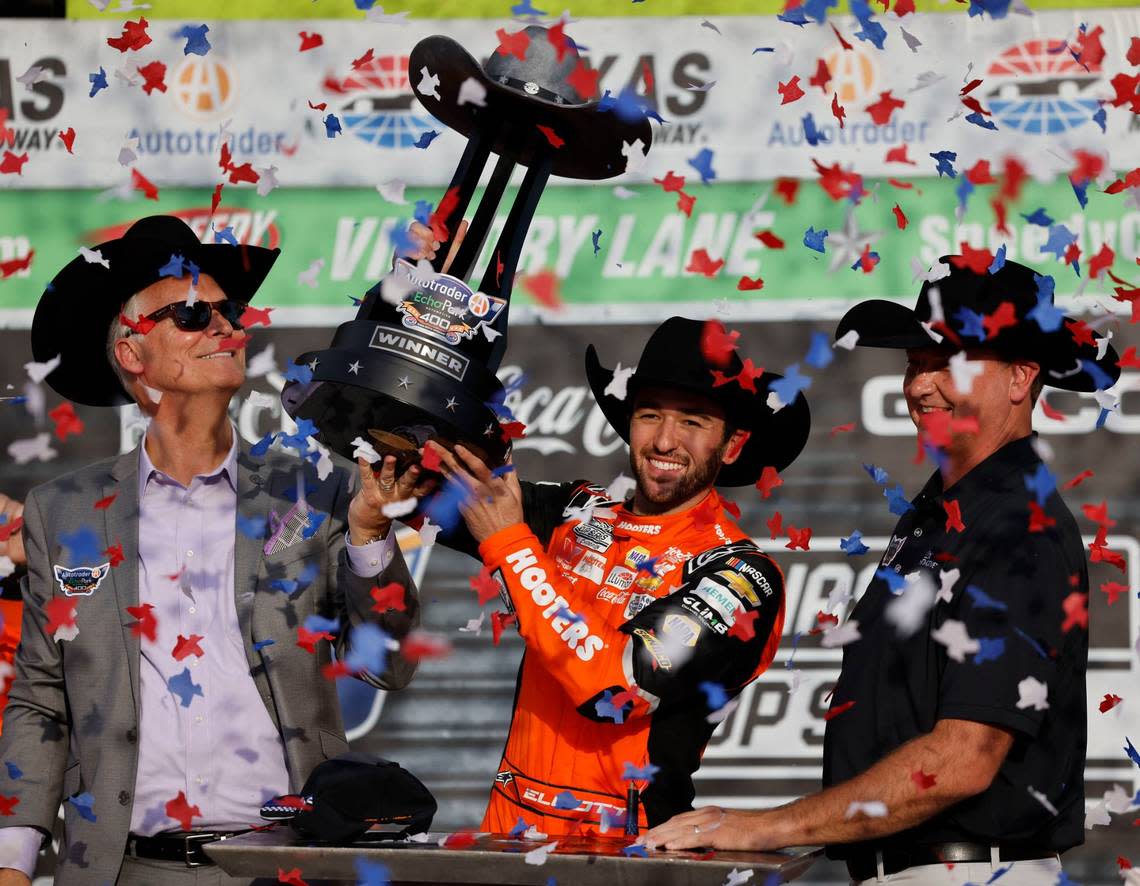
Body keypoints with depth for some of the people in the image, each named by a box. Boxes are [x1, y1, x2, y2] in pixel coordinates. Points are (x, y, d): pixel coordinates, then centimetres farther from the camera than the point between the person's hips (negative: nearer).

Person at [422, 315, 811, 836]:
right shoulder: (580, 515, 10)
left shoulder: (741, 577, -7)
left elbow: (616, 688, -17)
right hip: (509, 825, 5)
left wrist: (509, 546, -12)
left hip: (621, 855, -5)